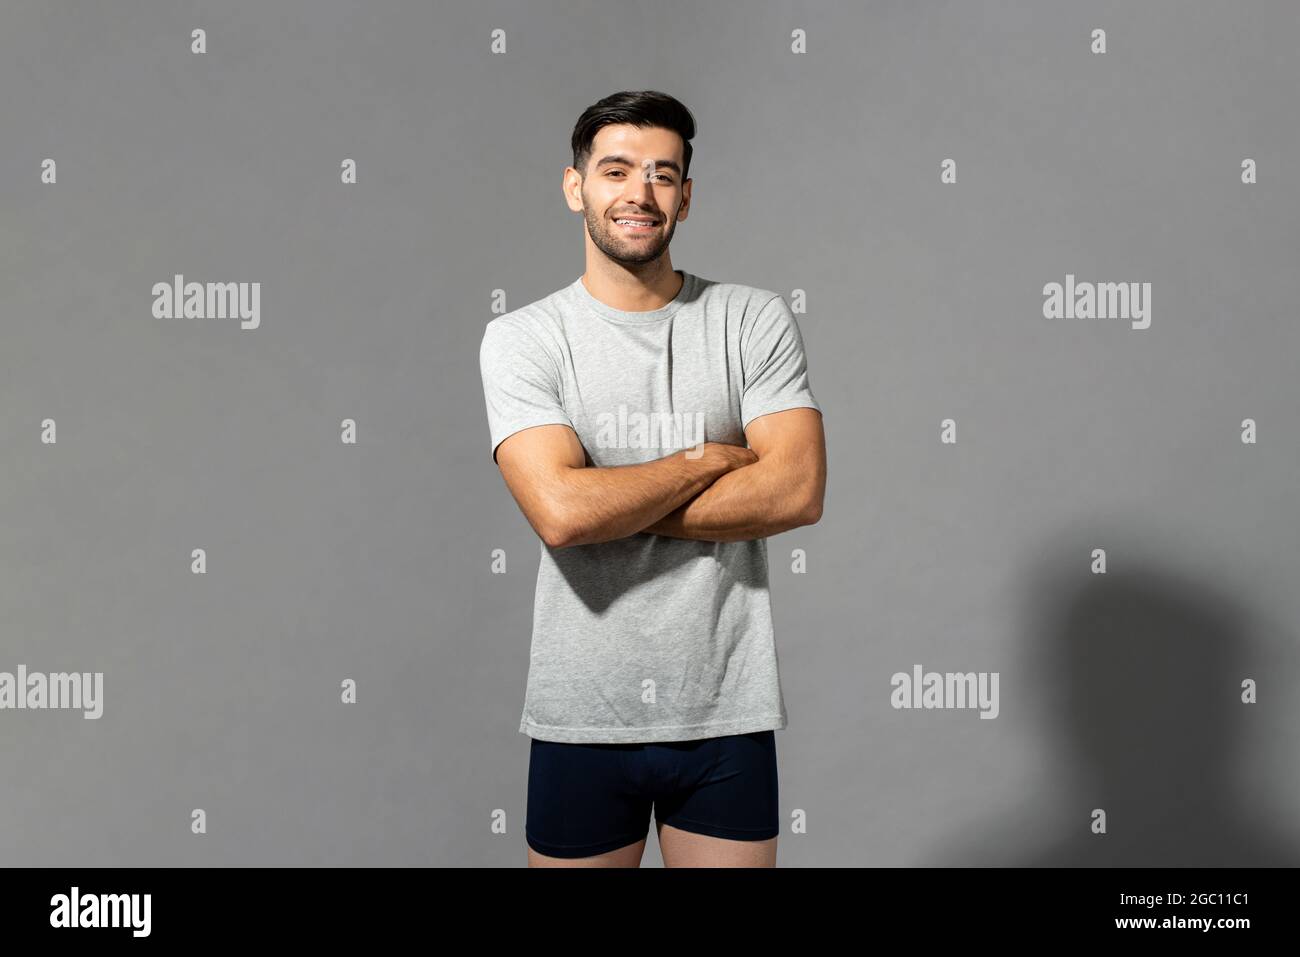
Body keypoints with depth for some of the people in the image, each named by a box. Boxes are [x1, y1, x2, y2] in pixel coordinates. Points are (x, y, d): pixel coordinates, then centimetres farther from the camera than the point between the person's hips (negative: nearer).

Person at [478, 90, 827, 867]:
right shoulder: (522, 339, -4)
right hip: (582, 716, 0)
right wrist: (710, 458, -10)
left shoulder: (757, 320, 0)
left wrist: (613, 507, -14)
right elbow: (560, 511, -19)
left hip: (728, 712, 1)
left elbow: (797, 491, -12)